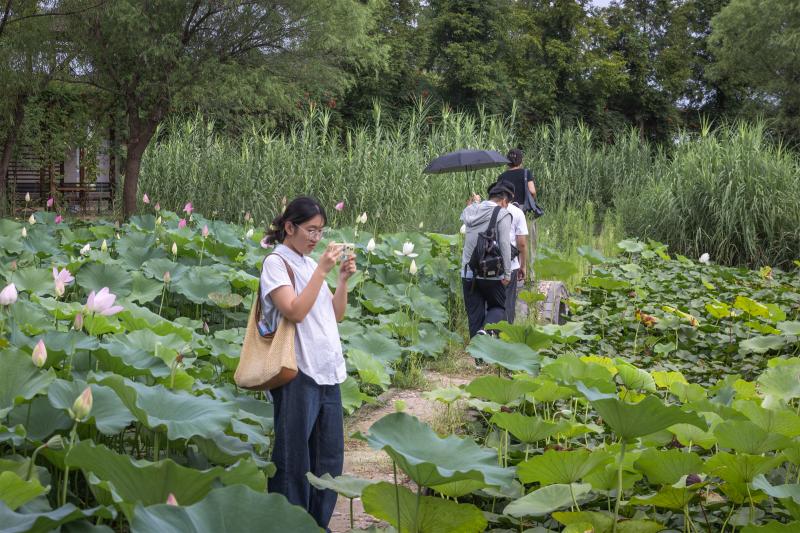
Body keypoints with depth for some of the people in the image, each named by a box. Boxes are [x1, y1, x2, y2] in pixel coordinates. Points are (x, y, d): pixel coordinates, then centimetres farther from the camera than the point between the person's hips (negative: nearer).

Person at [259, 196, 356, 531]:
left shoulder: (309, 263, 15)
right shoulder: (277, 262, -6)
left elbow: (336, 315, 15)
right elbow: (295, 311, -19)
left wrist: (343, 279, 1)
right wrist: (322, 271, -17)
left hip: (328, 370, 8)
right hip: (297, 372, -8)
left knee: (329, 456, 12)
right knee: (294, 458, -2)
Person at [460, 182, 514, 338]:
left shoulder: (471, 211, 9)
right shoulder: (502, 215, -7)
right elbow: (504, 245, -13)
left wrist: (474, 203, 41)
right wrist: (507, 273, -11)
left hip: (468, 273, 5)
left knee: (474, 313, 10)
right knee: (498, 307, 11)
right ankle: (487, 329, -18)